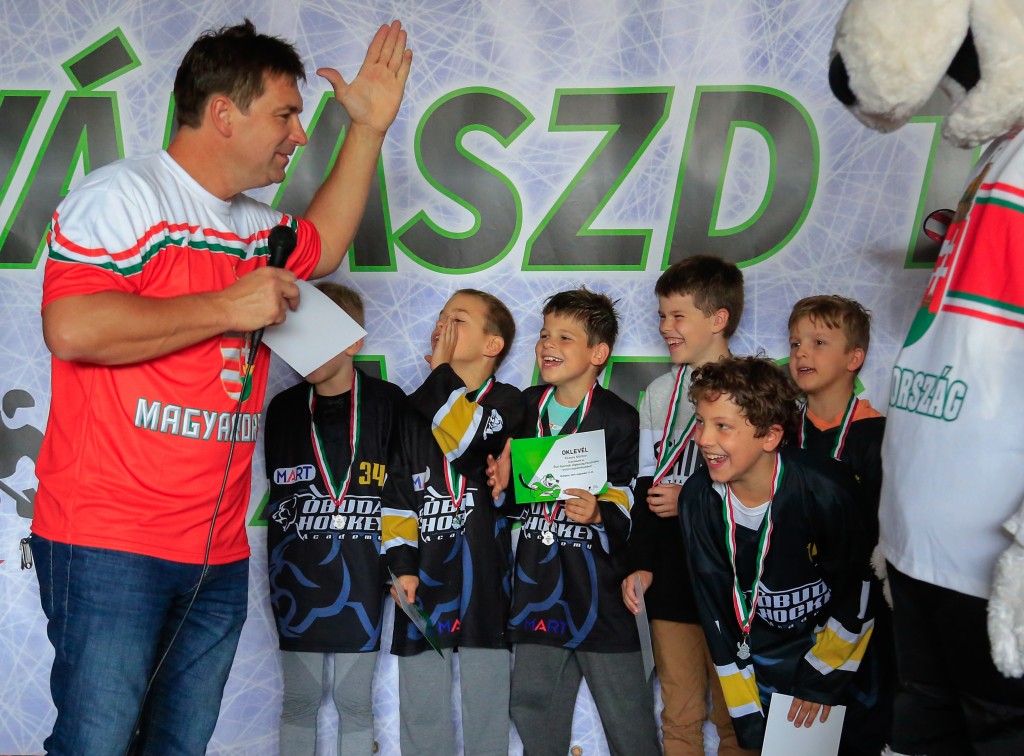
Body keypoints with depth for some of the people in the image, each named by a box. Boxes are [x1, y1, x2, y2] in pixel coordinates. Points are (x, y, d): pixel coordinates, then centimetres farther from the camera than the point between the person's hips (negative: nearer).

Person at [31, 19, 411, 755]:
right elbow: (71, 329, -21)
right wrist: (229, 307, -14)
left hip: (217, 554, 8)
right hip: (108, 541, -8)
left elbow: (322, 245, 40)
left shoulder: (258, 226, 18)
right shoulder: (124, 194, -8)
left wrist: (369, 127, 31)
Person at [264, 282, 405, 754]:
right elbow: (275, 493, 15)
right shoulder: (284, 408, 7)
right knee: (299, 699, 7)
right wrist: (276, 567, 10)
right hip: (298, 575, 2)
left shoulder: (388, 403, -2)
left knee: (355, 701, 6)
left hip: (361, 576, -2)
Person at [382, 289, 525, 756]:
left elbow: (468, 446, -18)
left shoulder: (507, 402, 2)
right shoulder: (415, 410, 13)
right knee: (420, 710, 7)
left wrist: (441, 372, -7)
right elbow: (397, 491, 11)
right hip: (424, 577, 4)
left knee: (485, 710, 3)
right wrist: (401, 564, -1)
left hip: (483, 577, -3)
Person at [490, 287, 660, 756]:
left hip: (597, 584, -5)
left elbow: (630, 507, -10)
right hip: (537, 581, 6)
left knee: (626, 716, 1)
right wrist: (504, 485, -1)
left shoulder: (618, 420, -9)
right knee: (533, 707, 13)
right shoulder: (526, 407, 10)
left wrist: (599, 514, -29)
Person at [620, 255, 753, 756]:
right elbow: (646, 486, 11)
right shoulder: (660, 392, 10)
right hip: (670, 577, 4)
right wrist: (641, 563, 4)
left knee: (734, 714, 5)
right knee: (679, 713, 11)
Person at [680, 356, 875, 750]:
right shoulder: (699, 497, -17)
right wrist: (747, 718, -7)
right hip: (763, 657, 3)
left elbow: (856, 590, -13)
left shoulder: (827, 491, -28)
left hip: (836, 648, -3)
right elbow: (716, 606, -9)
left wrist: (821, 680, -6)